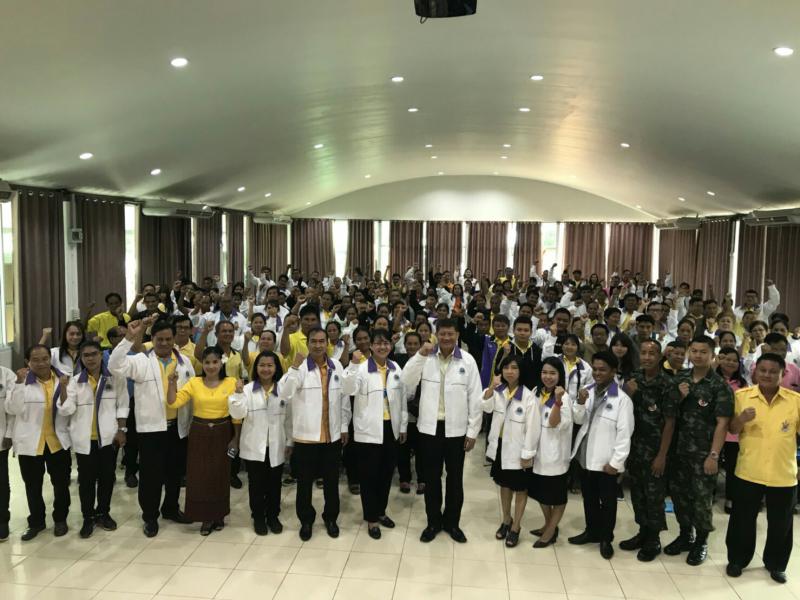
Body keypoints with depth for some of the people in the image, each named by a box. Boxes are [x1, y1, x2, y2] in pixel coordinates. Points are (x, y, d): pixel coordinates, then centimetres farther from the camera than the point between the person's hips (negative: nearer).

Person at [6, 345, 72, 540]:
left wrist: (64, 389, -21)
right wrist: (19, 383, -23)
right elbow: (11, 408, -14)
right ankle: (36, 522, 30)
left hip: (58, 441, 1)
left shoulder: (62, 379, -2)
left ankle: (60, 519, 30)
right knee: (33, 485, 13)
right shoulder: (23, 380, -5)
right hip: (30, 443, 0)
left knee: (61, 483, 11)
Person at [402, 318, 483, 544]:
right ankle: (433, 522, 28)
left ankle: (452, 522, 29)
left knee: (455, 478, 12)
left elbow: (475, 398, -3)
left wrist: (472, 431, -4)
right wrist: (420, 355, -23)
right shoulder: (425, 357, -3)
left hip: (456, 429, 0)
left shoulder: (467, 360, -5)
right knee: (431, 478, 12)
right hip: (430, 427, 1)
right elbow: (407, 383, -14)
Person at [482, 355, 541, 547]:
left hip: (517, 450, -5)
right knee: (504, 484, 20)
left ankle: (516, 527, 24)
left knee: (520, 488, 10)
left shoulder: (528, 396, -19)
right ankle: (506, 520, 38)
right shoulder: (498, 391, -1)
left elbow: (532, 428, -17)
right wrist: (491, 387, -27)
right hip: (500, 446, 5)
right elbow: (486, 407, -15)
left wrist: (527, 454, -15)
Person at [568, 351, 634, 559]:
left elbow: (624, 433, -15)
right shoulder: (589, 392, 4)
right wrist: (580, 403, -13)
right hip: (586, 455, 5)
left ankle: (606, 538, 25)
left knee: (607, 501, 10)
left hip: (606, 460, -5)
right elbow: (578, 420, 7)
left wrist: (616, 462, -16)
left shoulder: (622, 399, -14)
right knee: (589, 497, 18)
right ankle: (592, 531, 35)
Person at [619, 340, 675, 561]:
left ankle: (653, 541, 20)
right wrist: (627, 394, -12)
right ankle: (643, 532, 30)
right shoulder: (634, 379, 3)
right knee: (637, 491, 14)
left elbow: (669, 422, -12)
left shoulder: (666, 384, -13)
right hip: (635, 446, 5)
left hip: (655, 449, -5)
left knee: (654, 495, 5)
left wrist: (662, 455, -14)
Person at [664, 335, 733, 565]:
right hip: (679, 448, 5)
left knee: (702, 498, 5)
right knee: (678, 492, 14)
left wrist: (713, 455, -16)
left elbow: (722, 423, -12)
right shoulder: (679, 379, 5)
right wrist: (679, 397, -9)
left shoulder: (720, 386, -10)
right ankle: (685, 535, 33)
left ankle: (701, 542, 25)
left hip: (703, 452, -5)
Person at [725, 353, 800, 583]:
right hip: (748, 472, 0)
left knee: (780, 523, 15)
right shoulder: (741, 396, -4)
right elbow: (732, 431, 1)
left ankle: (776, 564, 35)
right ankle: (737, 560, 30)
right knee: (742, 520, 12)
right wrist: (741, 419, -20)